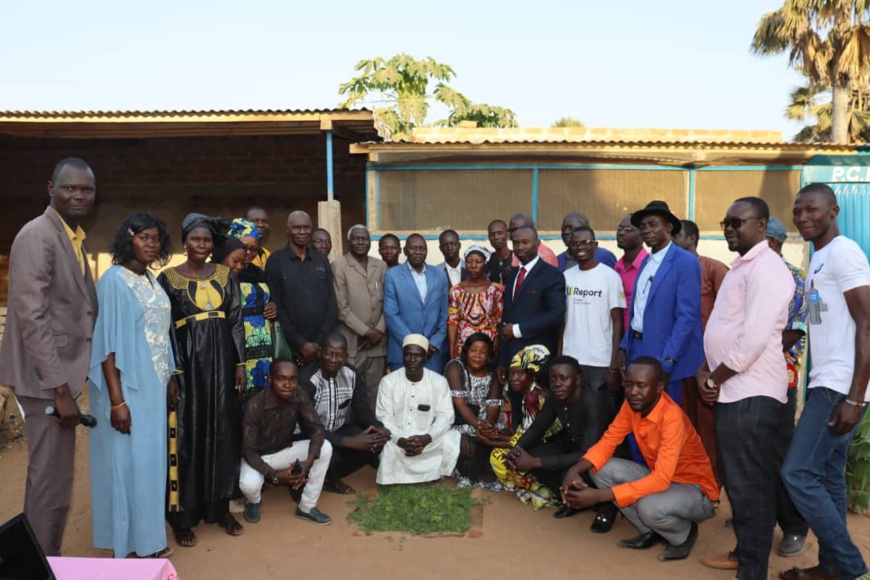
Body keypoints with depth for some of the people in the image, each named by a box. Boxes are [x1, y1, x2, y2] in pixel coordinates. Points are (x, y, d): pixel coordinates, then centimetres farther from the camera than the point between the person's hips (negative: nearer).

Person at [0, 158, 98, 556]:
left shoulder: (75, 238, 13)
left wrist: (67, 381, 12)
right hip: (47, 378, -9)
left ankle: (47, 558, 32)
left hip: (61, 373, 9)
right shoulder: (38, 237, -14)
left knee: (53, 477, 18)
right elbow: (32, 318, -20)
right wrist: (60, 388, -21)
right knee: (51, 481, 0)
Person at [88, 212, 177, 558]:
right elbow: (107, 343, -17)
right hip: (127, 386, -8)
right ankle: (128, 545, 16)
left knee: (150, 459, 14)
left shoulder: (152, 280, 10)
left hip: (153, 384, 8)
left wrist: (170, 378, 14)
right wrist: (116, 400, -21)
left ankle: (147, 539, 27)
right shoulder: (114, 280, -13)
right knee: (127, 460, 1)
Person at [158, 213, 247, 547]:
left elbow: (236, 322, 7)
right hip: (187, 362, -3)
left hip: (221, 361, 3)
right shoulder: (168, 278, 0)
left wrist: (240, 363, 2)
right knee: (187, 435, 2)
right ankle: (183, 515, 13)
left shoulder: (226, 276, 7)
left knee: (222, 432, 8)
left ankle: (220, 506, 22)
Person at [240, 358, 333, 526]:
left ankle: (307, 507, -3)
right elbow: (248, 450, -26)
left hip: (285, 451, 4)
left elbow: (317, 430, -17)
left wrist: (308, 463, -33)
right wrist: (275, 475, -35)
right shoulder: (255, 405, -29)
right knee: (249, 484, -35)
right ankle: (253, 501, 6)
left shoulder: (299, 398, -18)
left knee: (325, 448, -18)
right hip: (257, 457, -4)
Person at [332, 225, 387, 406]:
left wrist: (379, 331, -3)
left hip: (377, 343, 4)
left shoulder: (381, 266, 10)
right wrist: (366, 332, -10)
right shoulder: (338, 265, -4)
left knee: (374, 392, 9)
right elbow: (341, 307, -8)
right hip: (351, 343, -4)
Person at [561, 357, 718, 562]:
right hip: (661, 479, 7)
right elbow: (607, 442, -8)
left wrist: (598, 496, -41)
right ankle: (650, 532, 4)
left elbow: (660, 481, -37)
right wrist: (575, 470, -28)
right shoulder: (632, 405, -10)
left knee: (649, 507, -37)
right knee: (601, 469, -13)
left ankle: (684, 533, 0)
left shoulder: (673, 418, -32)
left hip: (696, 491, -6)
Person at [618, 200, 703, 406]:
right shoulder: (646, 262, 12)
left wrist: (665, 362, -21)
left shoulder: (685, 262, -12)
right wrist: (624, 347, 9)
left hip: (665, 357, -7)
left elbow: (687, 317, -17)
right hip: (637, 350, 7)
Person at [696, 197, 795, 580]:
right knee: (737, 481, 18)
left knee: (751, 485, 0)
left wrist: (715, 378, -12)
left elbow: (754, 337, -22)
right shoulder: (740, 268, 18)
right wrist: (706, 372, 6)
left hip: (752, 394, -9)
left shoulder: (766, 267, -13)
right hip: (732, 391, 10)